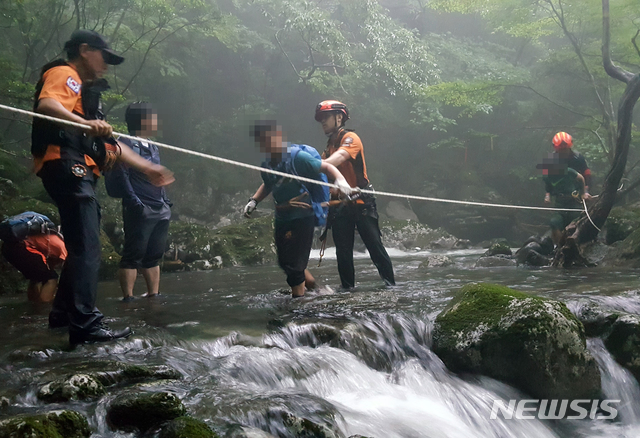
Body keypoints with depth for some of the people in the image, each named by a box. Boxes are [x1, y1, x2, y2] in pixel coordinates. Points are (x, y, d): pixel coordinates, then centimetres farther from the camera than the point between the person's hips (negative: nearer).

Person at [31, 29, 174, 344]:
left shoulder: (84, 89, 30)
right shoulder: (63, 74, 1)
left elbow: (108, 144, 30)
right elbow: (46, 105, -23)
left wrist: (147, 167, 27)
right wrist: (86, 123, -41)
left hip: (79, 173, 11)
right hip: (66, 166, -11)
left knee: (82, 245, 15)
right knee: (86, 246, -16)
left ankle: (63, 312, 25)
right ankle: (85, 324, -18)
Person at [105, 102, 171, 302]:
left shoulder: (153, 148, 20)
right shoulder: (126, 145, -5)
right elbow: (121, 178, -12)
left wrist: (167, 203, 16)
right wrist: (135, 203, -17)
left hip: (161, 211, 8)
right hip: (141, 211, -8)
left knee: (154, 256, 9)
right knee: (133, 255, -6)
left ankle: (153, 295, 14)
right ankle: (128, 297, -4)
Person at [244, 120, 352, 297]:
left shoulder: (297, 157, -19)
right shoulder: (267, 163, 4)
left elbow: (326, 167, -17)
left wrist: (341, 180, -35)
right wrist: (254, 201, 11)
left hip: (303, 215, -8)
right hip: (282, 218, 8)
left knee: (294, 264, -8)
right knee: (284, 262, 15)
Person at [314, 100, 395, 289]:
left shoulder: (350, 138, -8)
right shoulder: (330, 145, 17)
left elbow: (340, 157, -28)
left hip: (360, 204, -7)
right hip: (339, 206, 7)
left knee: (375, 246, -3)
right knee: (343, 252, 7)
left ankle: (390, 284, 6)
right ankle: (347, 288, 16)